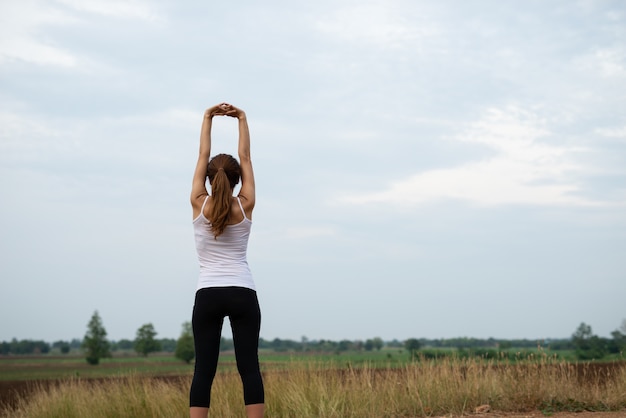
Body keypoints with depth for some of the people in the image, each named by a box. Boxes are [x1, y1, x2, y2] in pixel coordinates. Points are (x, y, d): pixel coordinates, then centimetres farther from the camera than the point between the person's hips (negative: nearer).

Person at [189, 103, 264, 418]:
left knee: (203, 369, -2)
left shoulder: (199, 204, 0)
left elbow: (203, 155, 8)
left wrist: (208, 117, 14)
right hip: (243, 294, 0)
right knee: (249, 367, -1)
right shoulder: (245, 206, 1)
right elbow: (245, 158, 9)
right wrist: (242, 119, 14)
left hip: (207, 295, 0)